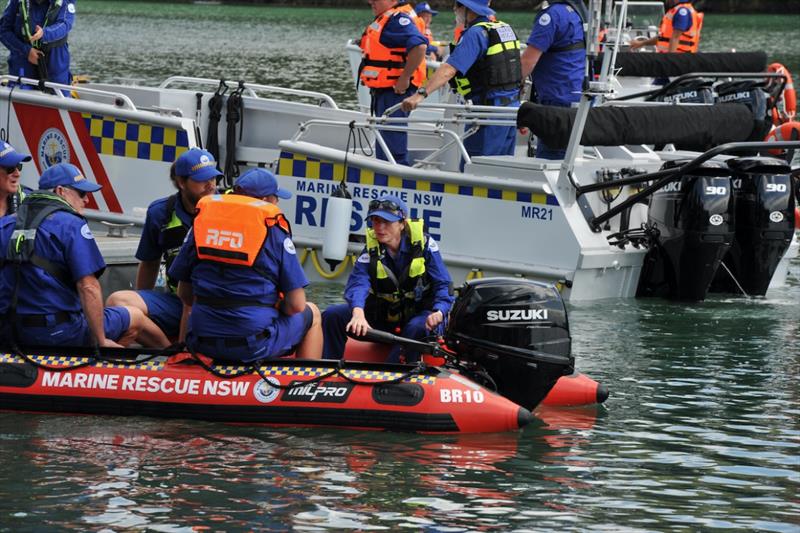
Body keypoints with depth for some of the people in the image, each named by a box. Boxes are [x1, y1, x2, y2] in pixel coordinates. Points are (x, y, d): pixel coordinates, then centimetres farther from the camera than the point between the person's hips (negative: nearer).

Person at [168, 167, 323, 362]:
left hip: (201, 344, 4)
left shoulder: (202, 222, 7)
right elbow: (296, 305, -5)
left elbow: (185, 295, 12)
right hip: (255, 345, -4)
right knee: (311, 314, 26)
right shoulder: (274, 230, -4)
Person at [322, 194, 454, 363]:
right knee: (333, 315, -13)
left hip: (419, 312, -3)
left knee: (418, 328, -40)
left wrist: (439, 312, -35)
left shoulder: (424, 243, -14)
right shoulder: (371, 248, -9)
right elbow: (358, 283, -26)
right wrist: (358, 313, -48)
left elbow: (443, 285, -14)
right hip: (383, 314, 3)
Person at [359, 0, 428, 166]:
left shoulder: (398, 20, -16)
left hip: (394, 90, -11)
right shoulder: (382, 20, 17)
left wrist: (405, 78, -24)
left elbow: (419, 46, -29)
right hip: (382, 91, 11)